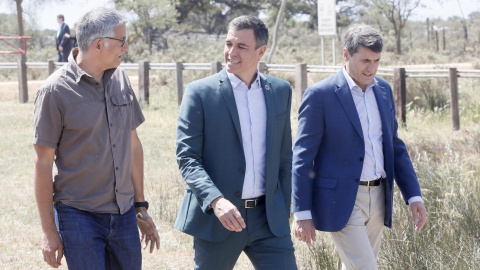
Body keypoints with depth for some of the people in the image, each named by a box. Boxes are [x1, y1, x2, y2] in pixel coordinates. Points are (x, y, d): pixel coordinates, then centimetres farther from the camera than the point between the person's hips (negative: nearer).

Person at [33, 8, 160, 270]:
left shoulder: (120, 78, 6)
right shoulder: (56, 90, -11)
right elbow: (43, 164, -8)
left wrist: (141, 206, 14)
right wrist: (49, 231, -8)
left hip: (124, 214, 5)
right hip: (79, 216, -5)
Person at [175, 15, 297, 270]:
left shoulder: (280, 91, 8)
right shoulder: (199, 93, -5)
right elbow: (187, 157, -10)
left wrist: (283, 211, 13)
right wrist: (216, 200, -24)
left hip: (268, 218, 3)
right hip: (216, 218, -3)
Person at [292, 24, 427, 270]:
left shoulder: (383, 90, 9)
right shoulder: (320, 95, -11)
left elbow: (394, 146, 16)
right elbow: (302, 157, -10)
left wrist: (414, 195, 8)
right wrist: (302, 213, -14)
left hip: (377, 199, 7)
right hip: (341, 202, -7)